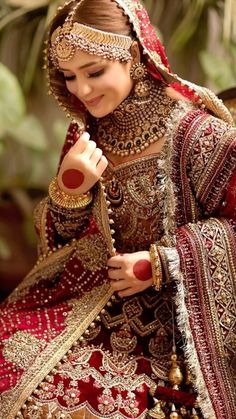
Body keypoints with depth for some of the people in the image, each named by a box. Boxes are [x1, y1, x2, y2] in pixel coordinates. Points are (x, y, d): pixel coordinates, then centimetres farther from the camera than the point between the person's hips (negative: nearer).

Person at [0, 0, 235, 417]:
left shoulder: (195, 133, -14)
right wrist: (70, 187, -12)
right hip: (89, 300, 6)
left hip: (166, 317, -6)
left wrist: (161, 264, -17)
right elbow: (61, 241, 9)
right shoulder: (87, 133, 6)